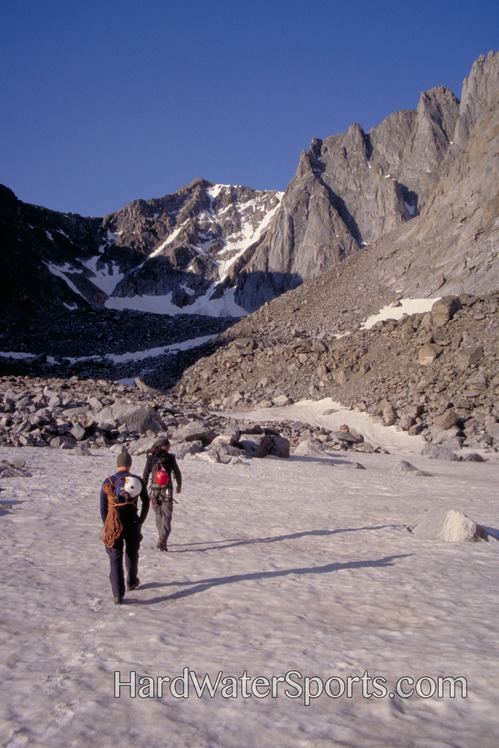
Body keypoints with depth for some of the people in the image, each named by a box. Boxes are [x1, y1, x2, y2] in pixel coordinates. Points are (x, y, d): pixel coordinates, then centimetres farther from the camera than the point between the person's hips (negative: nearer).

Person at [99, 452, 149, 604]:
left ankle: (118, 594, -8)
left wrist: (106, 526, 8)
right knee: (132, 554, 23)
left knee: (115, 558, 1)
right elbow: (146, 502, 2)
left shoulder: (108, 482, 0)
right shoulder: (138, 481, 0)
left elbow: (103, 507, 0)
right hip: (132, 524, 1)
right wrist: (140, 521, 9)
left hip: (114, 525, -1)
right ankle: (132, 582, 42)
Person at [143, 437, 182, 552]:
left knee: (158, 515, 15)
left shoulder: (151, 458, 2)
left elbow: (146, 474, 2)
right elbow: (177, 473, 6)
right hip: (167, 490, -2)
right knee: (167, 516, -3)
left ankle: (162, 538, 23)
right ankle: (162, 540, -15)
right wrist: (179, 486, 22)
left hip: (154, 490, 2)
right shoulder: (170, 458, -2)